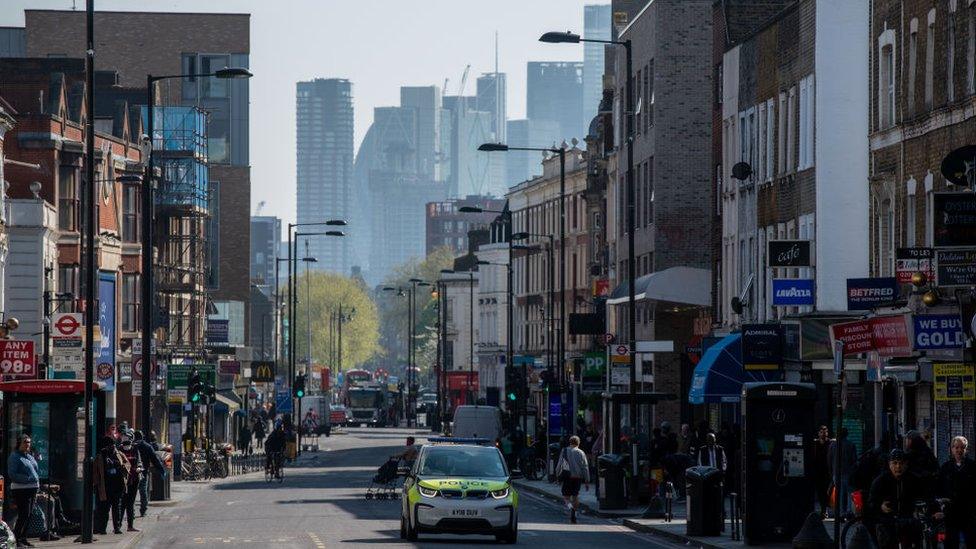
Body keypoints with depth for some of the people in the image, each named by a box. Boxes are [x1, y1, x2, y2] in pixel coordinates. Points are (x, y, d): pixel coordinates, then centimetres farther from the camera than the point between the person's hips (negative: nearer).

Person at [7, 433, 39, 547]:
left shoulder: (30, 457, 18)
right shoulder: (14, 457, -7)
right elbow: (12, 475, -15)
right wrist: (28, 479, -21)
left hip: (32, 489, 8)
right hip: (20, 490, -8)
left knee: (28, 516, 10)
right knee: (23, 515, -13)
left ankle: (23, 538, 16)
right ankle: (15, 539, -9)